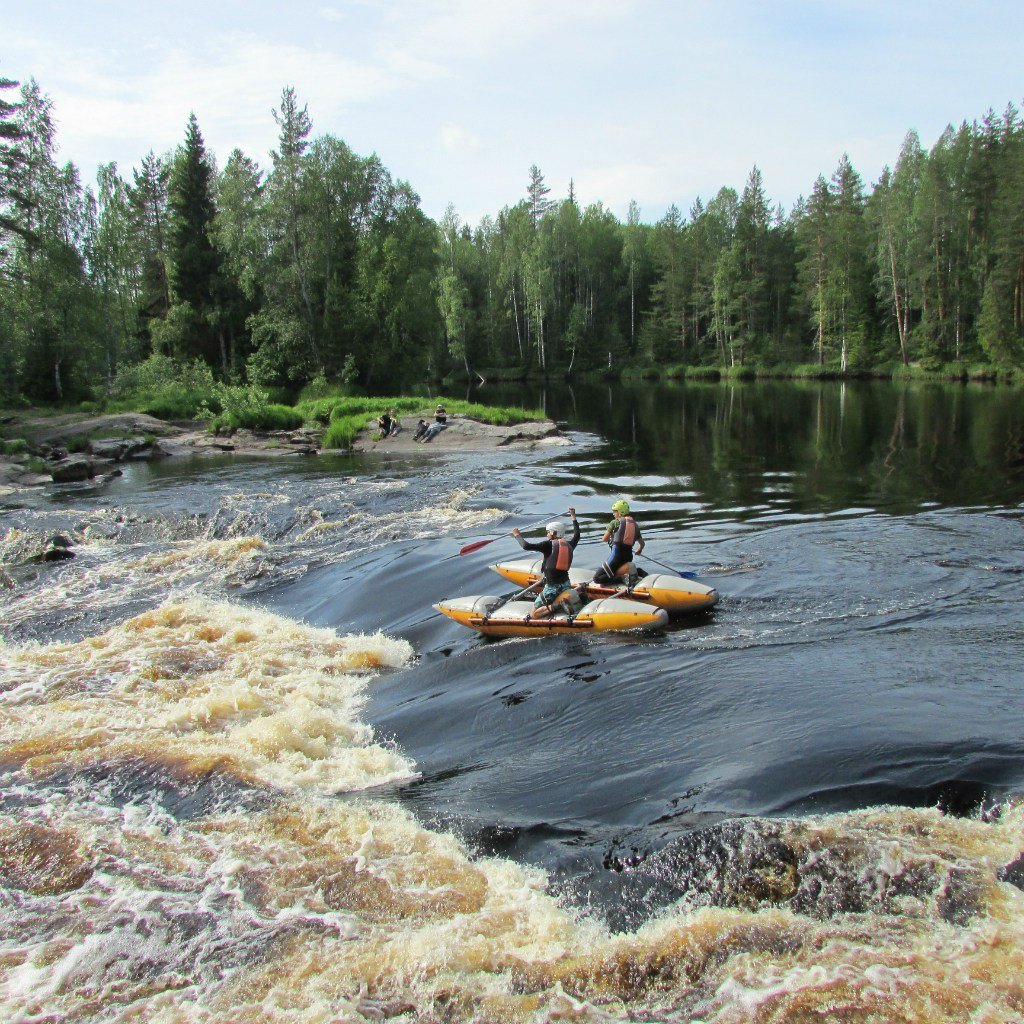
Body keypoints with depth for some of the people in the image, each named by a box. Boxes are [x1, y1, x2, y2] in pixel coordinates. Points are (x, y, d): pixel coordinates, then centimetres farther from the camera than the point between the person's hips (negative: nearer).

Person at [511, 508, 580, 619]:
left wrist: (518, 536, 1)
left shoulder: (549, 545, -10)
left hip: (552, 587, -6)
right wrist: (573, 517, 41)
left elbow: (526, 546, -17)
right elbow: (577, 535, 30)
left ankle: (555, 606, -22)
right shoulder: (569, 545, 7)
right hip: (566, 585, 6)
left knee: (533, 615, 3)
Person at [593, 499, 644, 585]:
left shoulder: (615, 522, -2)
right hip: (629, 557, 6)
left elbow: (604, 539, 1)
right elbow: (642, 543, 21)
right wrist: (639, 551, 44)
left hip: (617, 555, -6)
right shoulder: (635, 524, 15)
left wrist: (611, 539, 25)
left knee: (597, 578, -4)